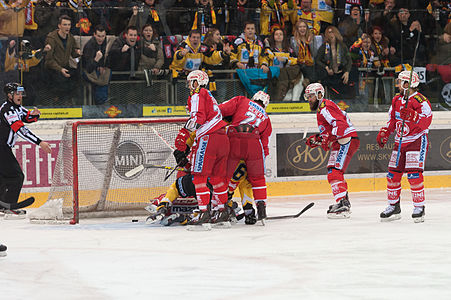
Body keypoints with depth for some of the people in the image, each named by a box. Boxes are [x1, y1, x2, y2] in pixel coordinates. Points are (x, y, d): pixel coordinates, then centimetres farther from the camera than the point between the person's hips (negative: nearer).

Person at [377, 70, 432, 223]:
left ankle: (419, 207, -7)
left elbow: (426, 122, -24)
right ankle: (394, 207, 17)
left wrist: (412, 115, -37)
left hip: (417, 140, -7)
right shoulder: (397, 100, 10)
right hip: (400, 142, 7)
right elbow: (392, 120, 20)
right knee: (393, 174, 5)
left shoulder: (421, 101, -15)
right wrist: (384, 133, 7)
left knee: (414, 174, -16)